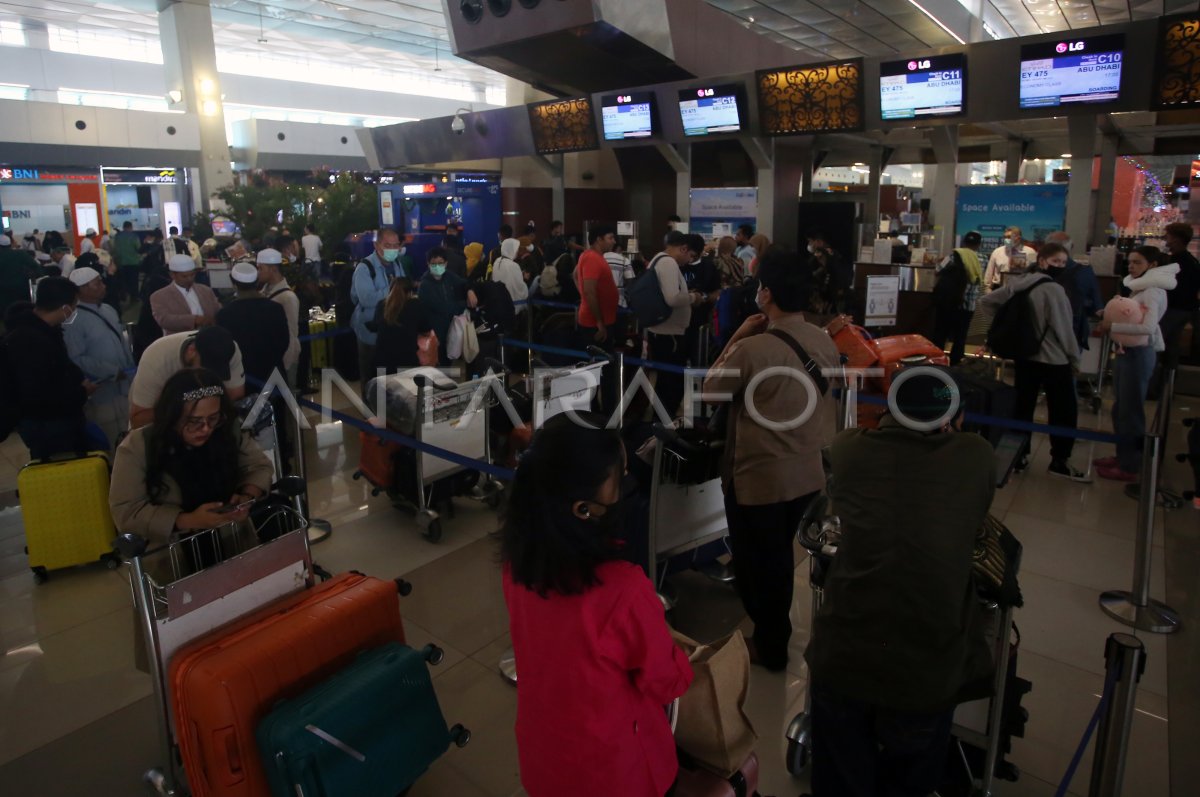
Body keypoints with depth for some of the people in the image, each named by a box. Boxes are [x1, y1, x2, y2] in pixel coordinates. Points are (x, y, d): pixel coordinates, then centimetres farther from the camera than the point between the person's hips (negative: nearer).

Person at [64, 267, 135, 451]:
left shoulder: (108, 310, 8)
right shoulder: (74, 320, -16)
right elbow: (76, 359, -21)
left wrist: (131, 368, 7)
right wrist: (112, 371, -18)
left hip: (125, 387, 7)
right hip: (101, 394, -7)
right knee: (106, 446, 7)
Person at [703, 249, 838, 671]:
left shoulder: (752, 349, -26)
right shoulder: (826, 342, -4)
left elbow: (710, 389, -11)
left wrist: (736, 337, -7)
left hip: (757, 477, -7)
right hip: (809, 474, 7)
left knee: (757, 561, 15)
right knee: (779, 556, 26)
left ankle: (769, 646, 33)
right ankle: (776, 633, 45)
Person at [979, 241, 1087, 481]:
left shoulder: (1016, 284, 1)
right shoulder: (1053, 289, -19)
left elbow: (986, 300, 10)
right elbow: (1064, 329, -16)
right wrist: (1075, 358, -3)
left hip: (1024, 356, 7)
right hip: (1054, 359, -7)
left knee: (1022, 407, 12)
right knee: (1065, 411, 6)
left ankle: (1018, 455, 17)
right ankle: (1059, 461, 12)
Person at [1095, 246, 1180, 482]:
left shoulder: (1153, 292, -16)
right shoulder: (1140, 288, 11)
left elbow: (1148, 327, -29)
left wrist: (1112, 327, -26)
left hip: (1139, 353, -9)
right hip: (1127, 351, 9)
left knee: (1131, 410, -1)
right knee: (1121, 408, 17)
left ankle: (1130, 467, 8)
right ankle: (1123, 456, 30)